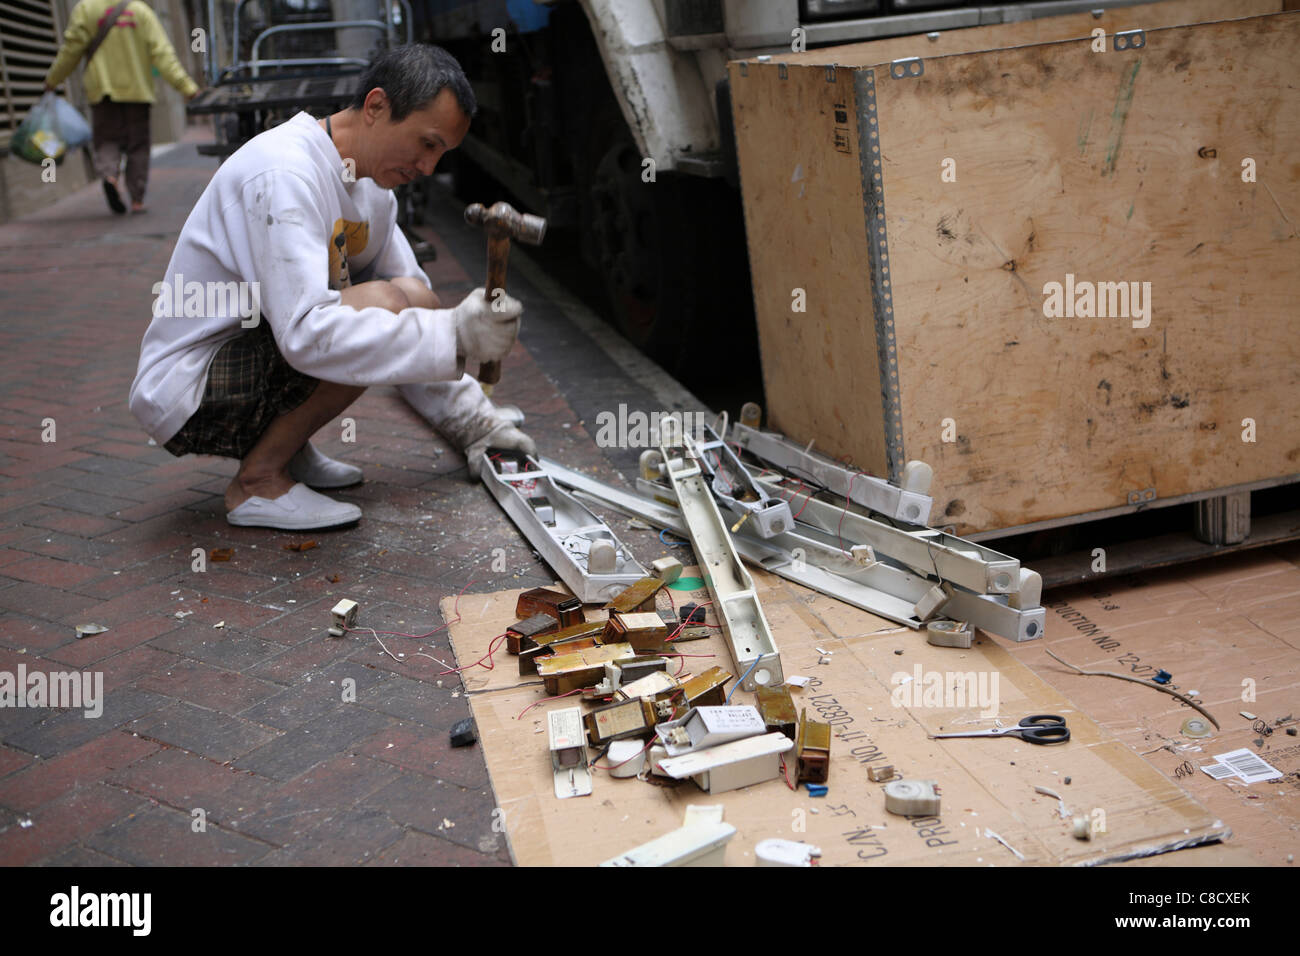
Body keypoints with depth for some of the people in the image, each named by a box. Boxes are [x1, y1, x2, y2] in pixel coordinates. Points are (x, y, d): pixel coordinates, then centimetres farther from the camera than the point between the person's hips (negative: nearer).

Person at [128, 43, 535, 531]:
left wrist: (473, 421, 4)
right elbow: (306, 334, -34)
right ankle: (257, 481, -13)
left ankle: (287, 445, 6)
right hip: (184, 395, -9)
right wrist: (454, 337, -34)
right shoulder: (284, 175, -23)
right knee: (381, 306, -26)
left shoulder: (371, 191, 6)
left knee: (418, 305, 4)